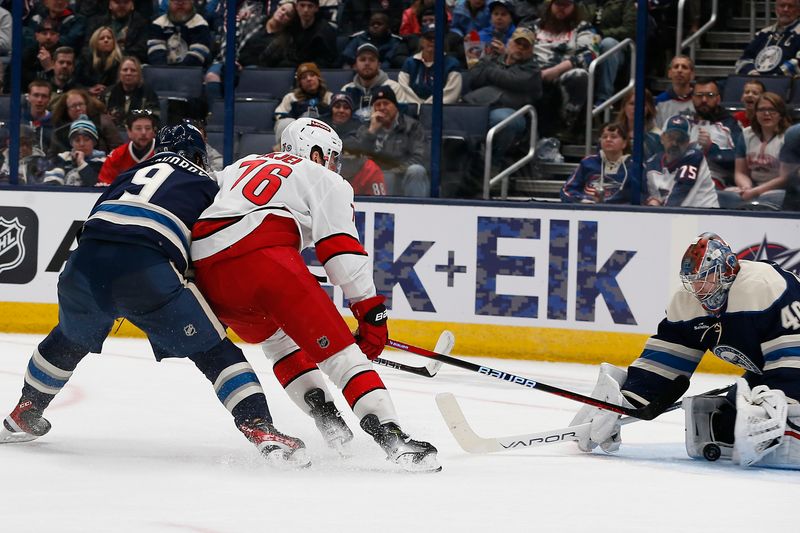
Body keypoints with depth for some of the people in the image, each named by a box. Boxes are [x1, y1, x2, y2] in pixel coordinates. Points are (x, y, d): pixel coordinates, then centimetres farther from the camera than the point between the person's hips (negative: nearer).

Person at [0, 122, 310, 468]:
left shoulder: (132, 174, 33)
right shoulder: (205, 184, 23)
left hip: (85, 260, 5)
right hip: (147, 270, -5)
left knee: (71, 338, 33)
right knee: (213, 350, 3)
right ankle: (261, 430, -13)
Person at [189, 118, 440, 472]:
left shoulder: (240, 167, 37)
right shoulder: (324, 180, 19)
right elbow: (341, 249, 6)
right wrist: (371, 311, 6)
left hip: (203, 269, 6)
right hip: (263, 255, -6)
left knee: (276, 339, 30)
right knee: (337, 348, -5)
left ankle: (327, 419, 17)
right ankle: (391, 436, -18)